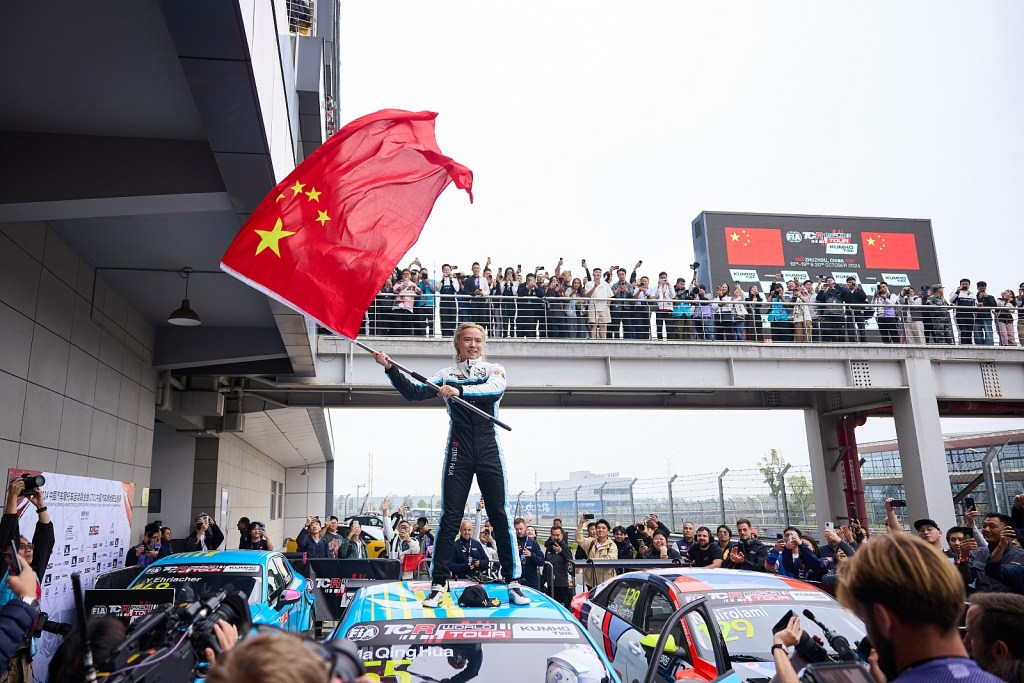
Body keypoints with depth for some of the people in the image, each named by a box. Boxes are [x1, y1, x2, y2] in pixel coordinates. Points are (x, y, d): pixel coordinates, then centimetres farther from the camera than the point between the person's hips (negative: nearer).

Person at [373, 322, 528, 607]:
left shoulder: (494, 370, 7)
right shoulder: (446, 375, 11)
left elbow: (495, 389, -16)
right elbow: (413, 393, 1)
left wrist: (459, 390, -30)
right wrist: (390, 368, -11)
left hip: (489, 450, 0)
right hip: (458, 450, 0)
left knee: (500, 516, -2)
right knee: (450, 516, -2)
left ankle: (513, 583, 3)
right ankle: (438, 584, 3)